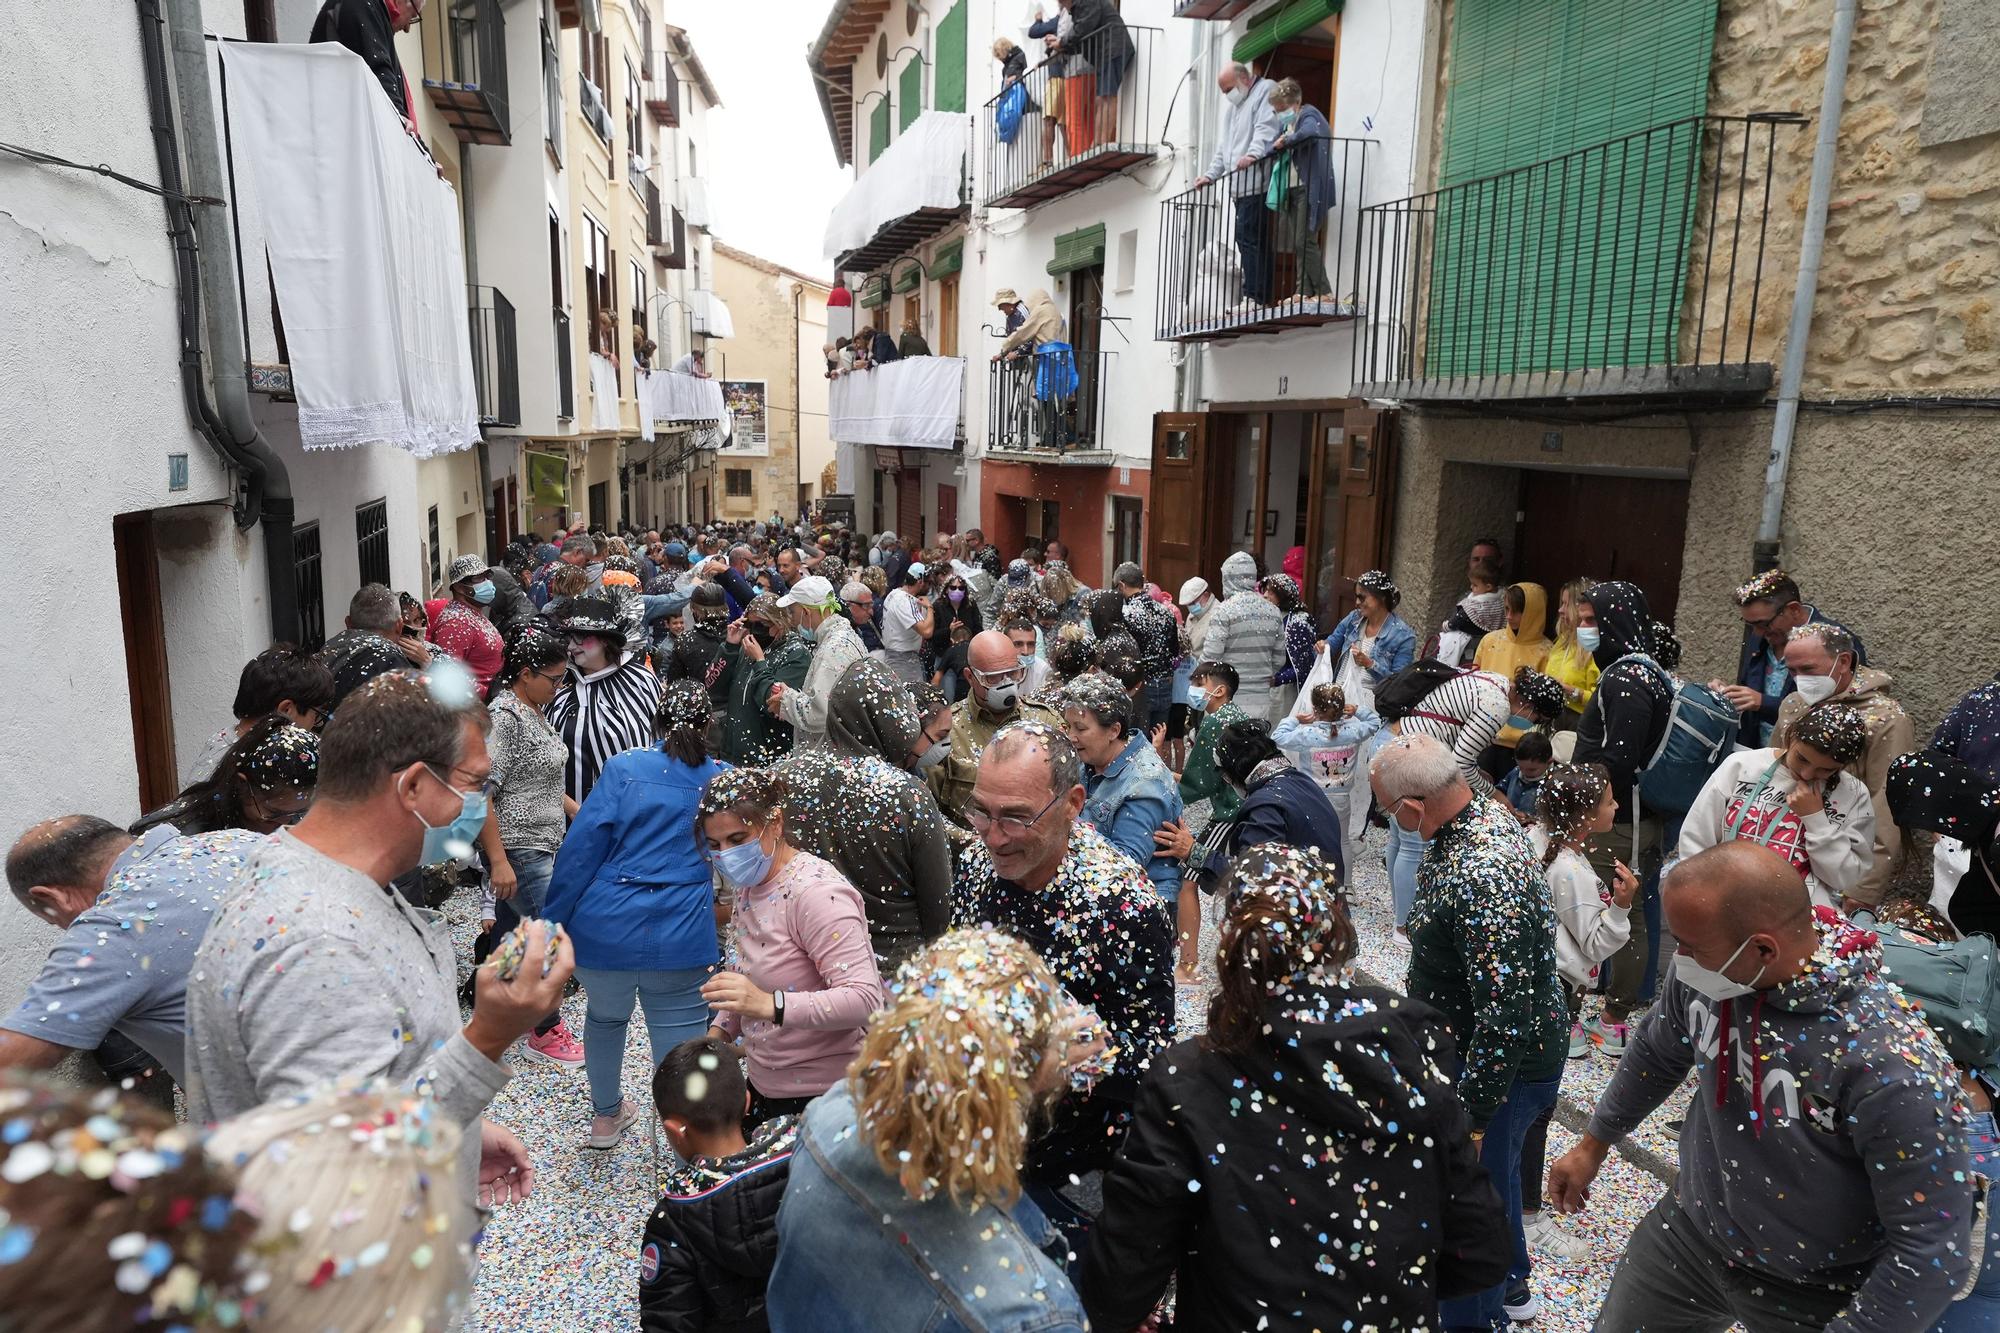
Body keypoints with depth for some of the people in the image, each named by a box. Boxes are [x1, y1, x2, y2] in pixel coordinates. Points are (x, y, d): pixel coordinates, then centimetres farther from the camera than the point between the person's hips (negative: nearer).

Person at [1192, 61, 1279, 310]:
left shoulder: (1266, 90, 2)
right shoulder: (1233, 108, 31)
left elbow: (1266, 128, -14)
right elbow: (1223, 147, 33)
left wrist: (1253, 153, -29)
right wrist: (1210, 175, 23)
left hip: (1255, 182, -9)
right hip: (1239, 186, 9)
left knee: (1247, 237, -16)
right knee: (1254, 241, 4)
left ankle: (1254, 297, -19)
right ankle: (1263, 297, 2)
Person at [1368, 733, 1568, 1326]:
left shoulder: (1481, 882, -38)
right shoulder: (1482, 810, -6)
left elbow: (1506, 1018, -35)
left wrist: (1471, 1118, -25)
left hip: (1503, 1066, -10)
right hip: (1474, 1047, 10)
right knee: (1495, 1171, 30)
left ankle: (1475, 1316, 31)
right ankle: (1510, 1285, 53)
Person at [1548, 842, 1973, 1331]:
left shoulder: (1891, 1061, -33)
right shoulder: (1704, 969, -16)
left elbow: (1932, 1245, -25)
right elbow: (1656, 1054, 4)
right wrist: (1593, 1145, 15)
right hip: (1689, 1230, 5)